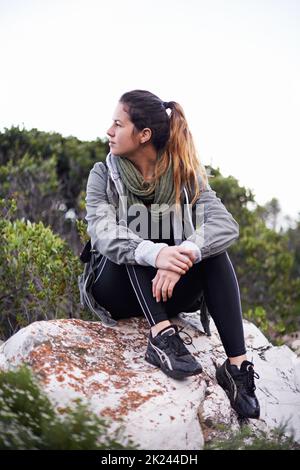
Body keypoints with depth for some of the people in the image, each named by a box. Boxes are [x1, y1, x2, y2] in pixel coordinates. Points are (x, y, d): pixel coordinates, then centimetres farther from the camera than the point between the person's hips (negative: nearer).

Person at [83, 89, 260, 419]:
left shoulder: (185, 175, -5)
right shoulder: (104, 175, -6)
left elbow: (227, 225, -22)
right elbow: (102, 233, -25)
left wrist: (183, 255, -42)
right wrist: (154, 253, -46)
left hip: (167, 291, 1)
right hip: (117, 290, -1)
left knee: (211, 246, -24)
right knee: (130, 243, -26)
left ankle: (237, 363, -31)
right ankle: (161, 334, -38)